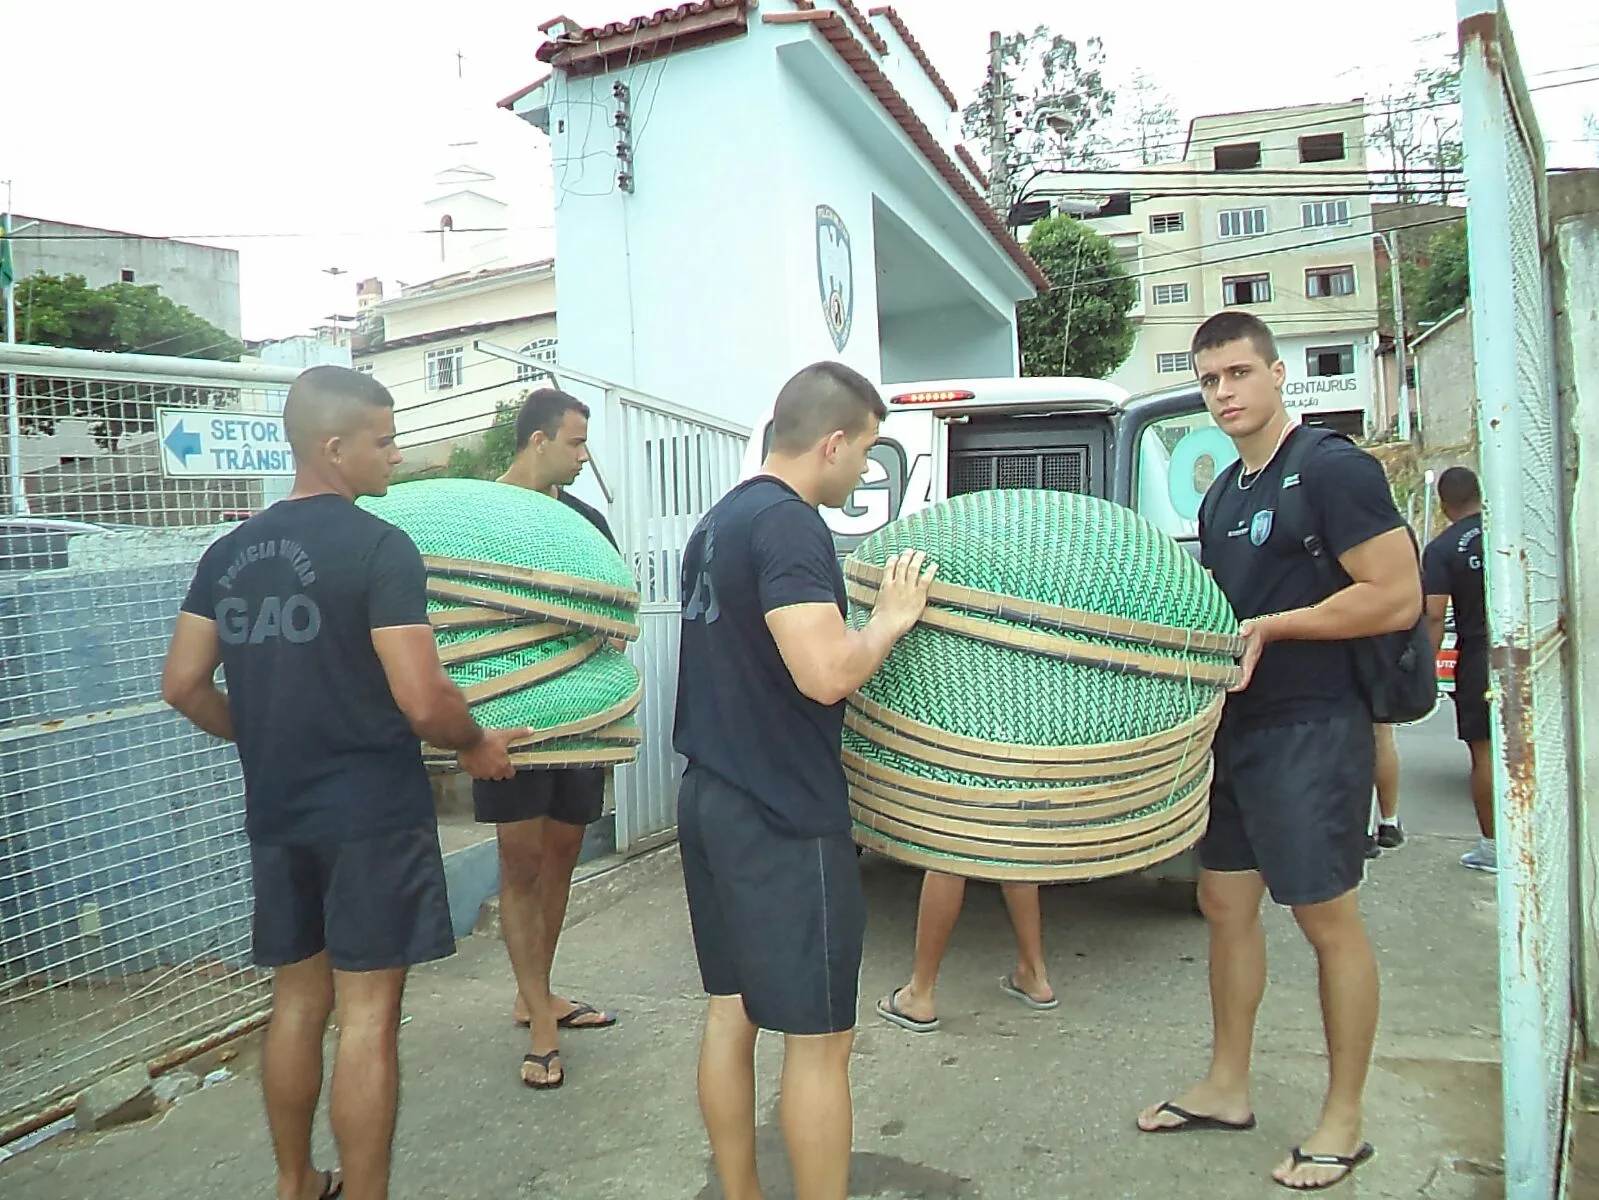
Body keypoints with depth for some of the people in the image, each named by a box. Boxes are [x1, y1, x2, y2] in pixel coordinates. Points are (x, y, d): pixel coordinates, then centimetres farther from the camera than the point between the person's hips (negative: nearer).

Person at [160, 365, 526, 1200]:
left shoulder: (230, 552, 6)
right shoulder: (380, 547, -15)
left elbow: (182, 684, 9)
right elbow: (423, 701, -21)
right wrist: (478, 746, -2)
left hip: (275, 813, 7)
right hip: (373, 815, -7)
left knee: (298, 1000, 19)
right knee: (367, 1013, 3)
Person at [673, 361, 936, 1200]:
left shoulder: (719, 519, 12)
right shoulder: (789, 523, -18)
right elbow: (826, 674, -29)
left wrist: (863, 618, 18)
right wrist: (892, 618, -11)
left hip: (712, 798, 10)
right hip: (784, 818, -9)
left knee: (731, 1010, 18)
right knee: (817, 1039, 3)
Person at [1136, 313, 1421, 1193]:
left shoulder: (1332, 470, -12)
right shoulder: (1222, 496, 13)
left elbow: (1397, 598, -18)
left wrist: (1271, 627, -17)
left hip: (1311, 732, -8)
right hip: (1233, 727, 9)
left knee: (1327, 922, 3)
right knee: (1225, 906, 14)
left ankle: (1343, 1122, 20)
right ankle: (1226, 1088, 30)